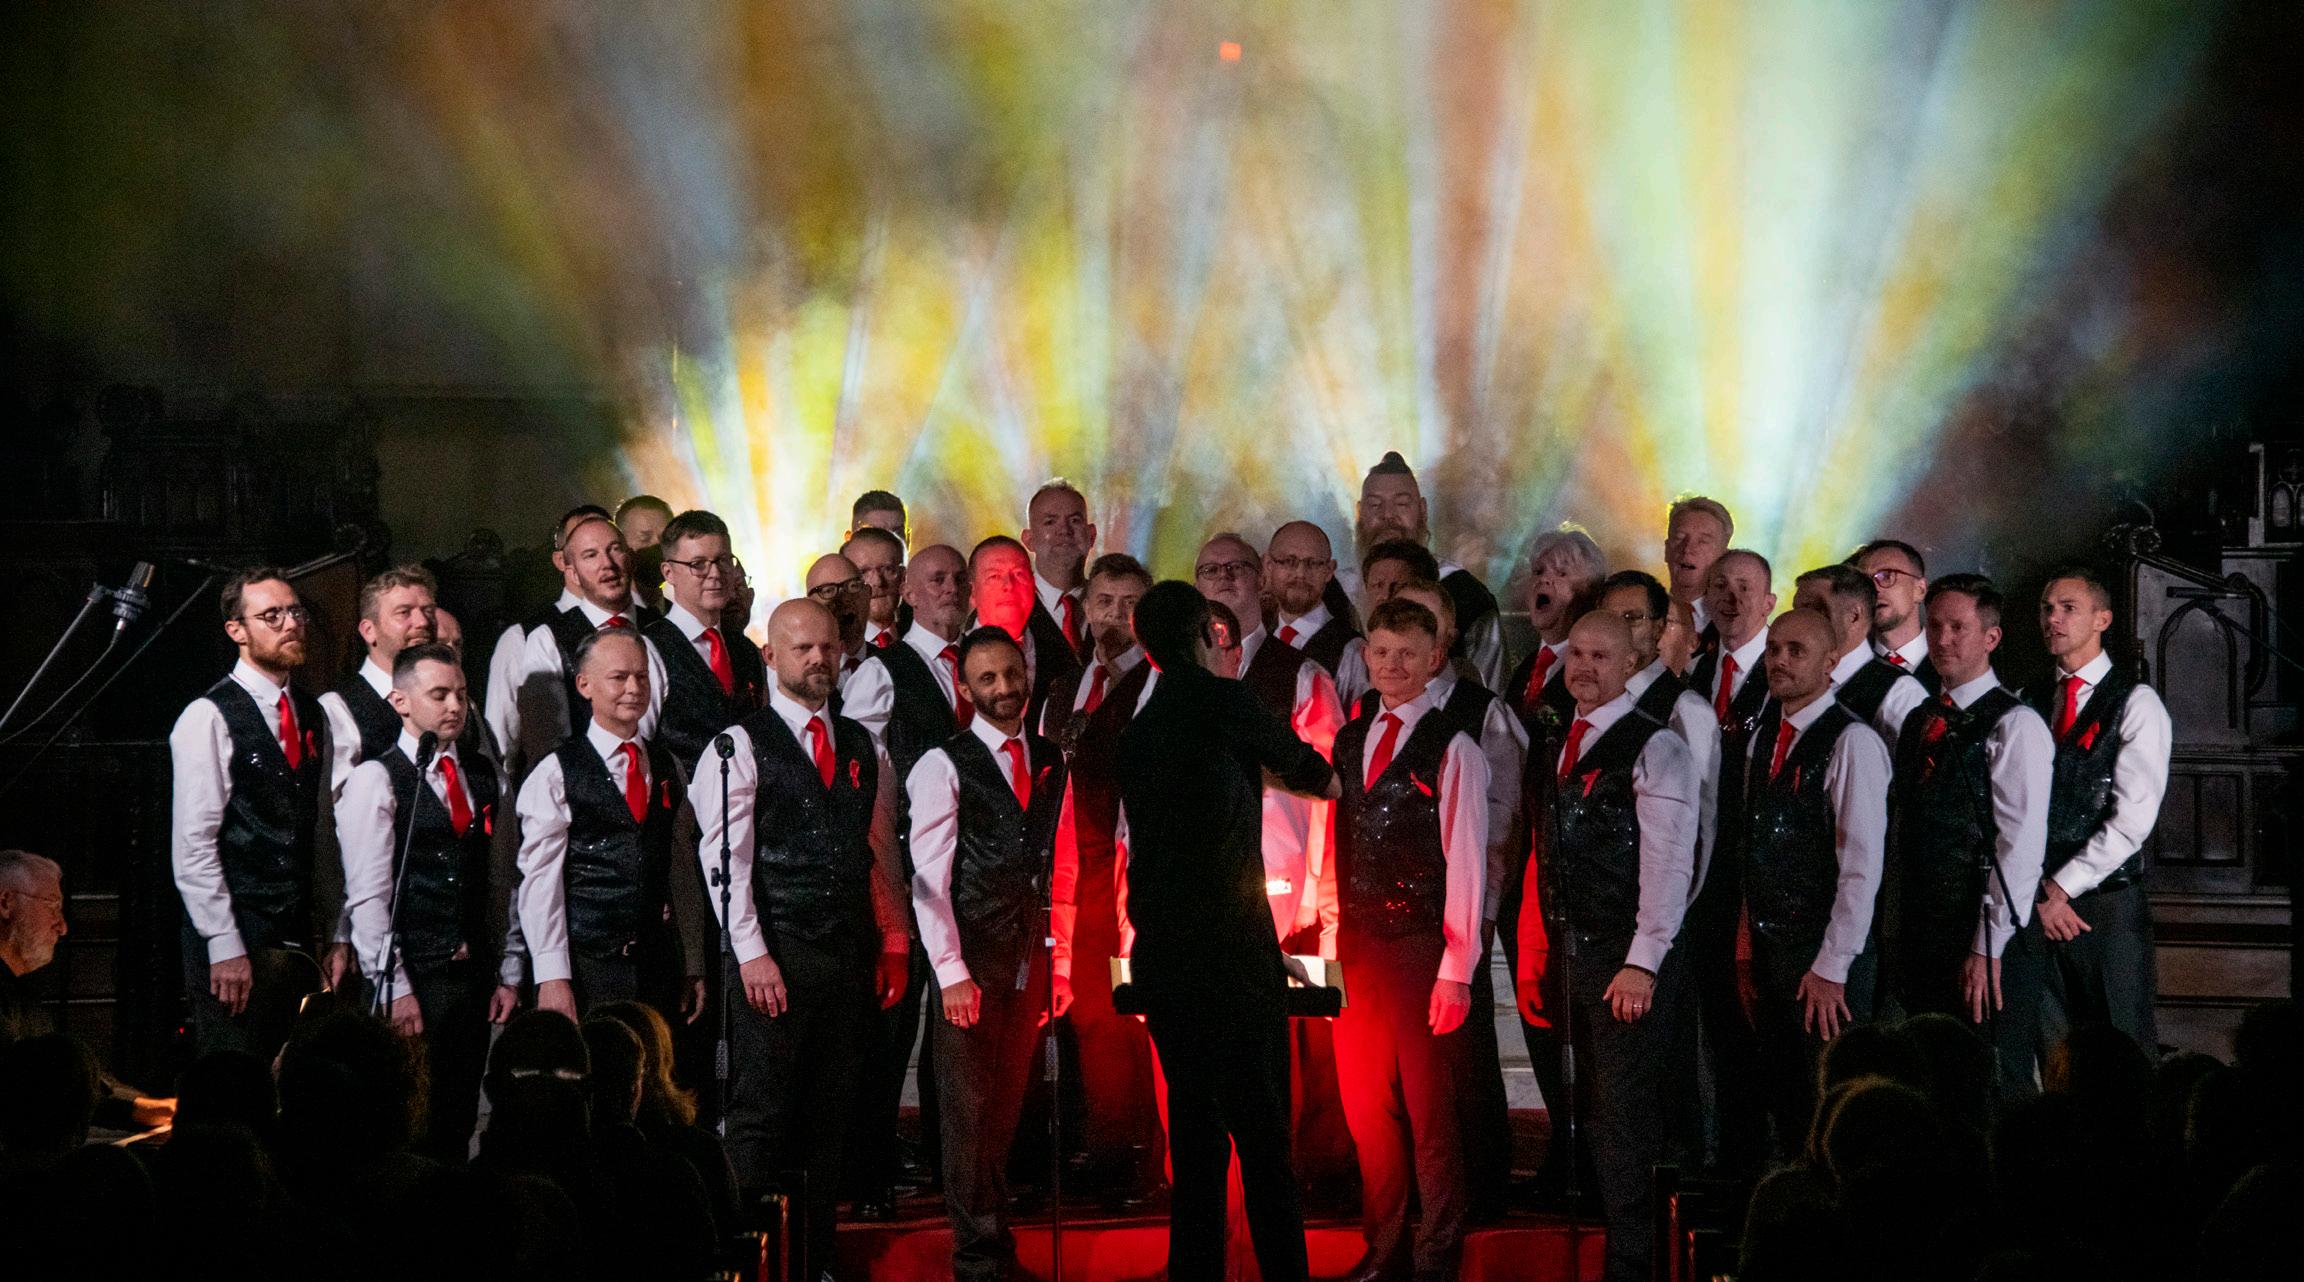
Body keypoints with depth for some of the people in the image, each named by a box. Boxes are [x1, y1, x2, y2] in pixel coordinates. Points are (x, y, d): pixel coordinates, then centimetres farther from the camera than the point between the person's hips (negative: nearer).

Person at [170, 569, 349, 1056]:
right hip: (234, 944, -6)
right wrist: (225, 947, -15)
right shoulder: (209, 717, -7)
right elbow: (192, 845, -11)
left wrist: (337, 936, 13)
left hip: (301, 940, 6)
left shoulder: (313, 716, 14)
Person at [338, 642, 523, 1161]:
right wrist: (395, 989, -14)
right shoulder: (375, 779, -6)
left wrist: (508, 975, 10)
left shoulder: (487, 778, 13)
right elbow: (367, 897, -10)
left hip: (474, 977, 6)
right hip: (412, 980, -6)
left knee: (458, 1126, 8)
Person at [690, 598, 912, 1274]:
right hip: (773, 955, -5)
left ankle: (818, 1251, 16)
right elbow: (723, 857, -8)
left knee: (830, 1111, 9)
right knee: (760, 1111, -6)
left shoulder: (864, 748, 15)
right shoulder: (741, 745, -2)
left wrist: (894, 942, 14)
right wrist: (752, 953, -14)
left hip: (847, 956, 5)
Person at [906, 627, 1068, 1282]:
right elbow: (929, 877, -7)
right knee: (969, 1106, -1)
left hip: (1028, 959, 5)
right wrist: (952, 972, -13)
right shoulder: (943, 766, -4)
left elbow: (1057, 865, 15)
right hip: (971, 960, -5)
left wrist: (1057, 959, 9)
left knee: (1007, 1104, 9)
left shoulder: (1050, 762, 13)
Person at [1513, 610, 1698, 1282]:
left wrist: (1642, 963, -19)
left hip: (1629, 961, -7)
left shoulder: (1655, 747, -7)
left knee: (1627, 1120, -7)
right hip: (1568, 959, 7)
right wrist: (1533, 960, 15)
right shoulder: (1555, 749, 16)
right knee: (1593, 1116, 10)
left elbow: (1668, 862, -13)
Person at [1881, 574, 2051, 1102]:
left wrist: (1987, 949, -17)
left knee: (1994, 1094, -5)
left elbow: (2021, 846, -13)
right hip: (1918, 940, 7)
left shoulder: (2016, 726, -8)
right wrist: (1893, 939, 12)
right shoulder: (1918, 722, 15)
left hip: (1984, 944, -7)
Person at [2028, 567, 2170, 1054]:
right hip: (2037, 905, 4)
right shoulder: (2030, 704, 12)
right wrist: (2035, 892, -6)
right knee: (2050, 1047, 4)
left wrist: (2061, 887, -13)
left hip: (2109, 903, -4)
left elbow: (2133, 817, -11)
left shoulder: (2137, 704, -2)